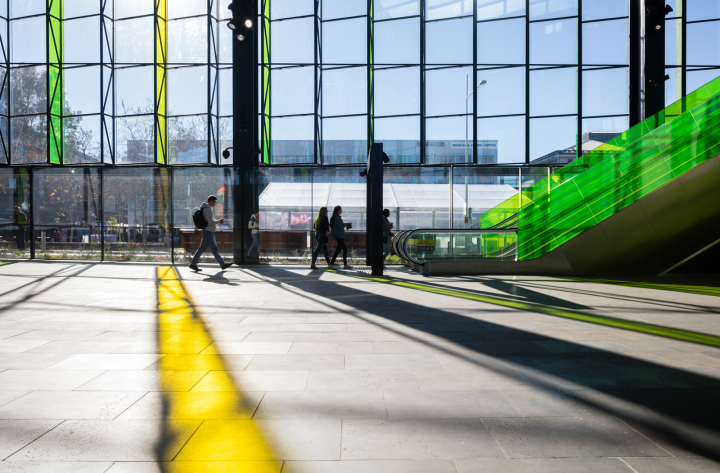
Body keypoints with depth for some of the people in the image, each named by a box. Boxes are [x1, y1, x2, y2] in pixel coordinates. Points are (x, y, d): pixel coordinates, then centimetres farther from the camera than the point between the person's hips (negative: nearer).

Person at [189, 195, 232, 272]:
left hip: (209, 232, 11)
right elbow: (211, 222, -22)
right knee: (202, 248, -5)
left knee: (215, 249, 10)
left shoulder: (205, 208, 16)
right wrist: (219, 221, -8)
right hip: (209, 232, -11)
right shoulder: (208, 209, -15)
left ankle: (223, 264, 14)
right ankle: (193, 264, 0)